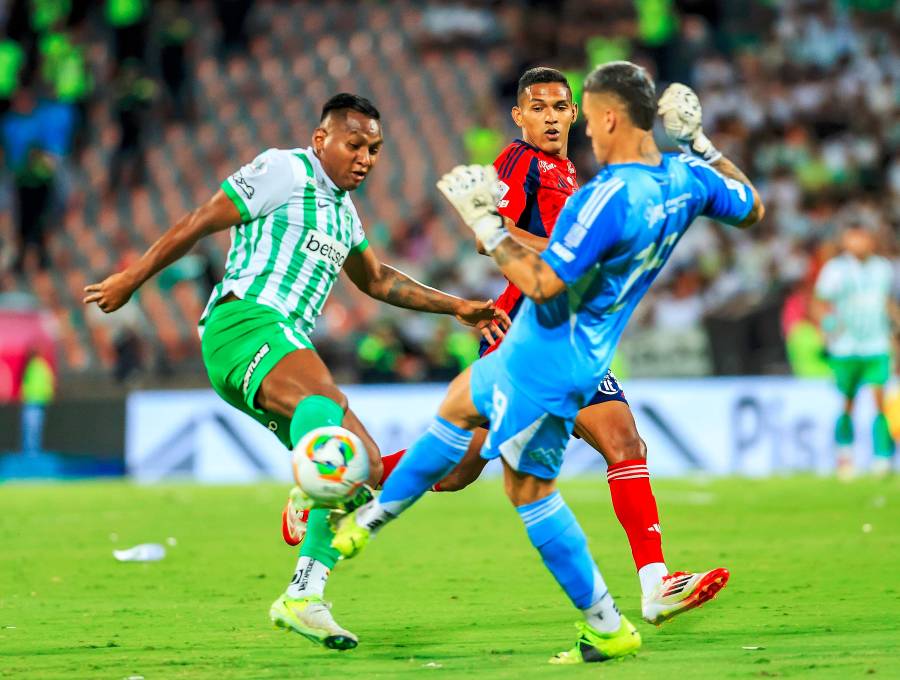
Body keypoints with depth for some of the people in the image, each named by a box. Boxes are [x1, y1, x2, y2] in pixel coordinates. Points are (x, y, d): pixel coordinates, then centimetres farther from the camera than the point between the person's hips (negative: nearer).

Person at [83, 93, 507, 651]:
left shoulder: (342, 208, 26)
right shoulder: (285, 171, 0)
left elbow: (377, 280, 40)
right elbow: (200, 223, 0)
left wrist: (456, 307, 35)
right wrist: (131, 281, 0)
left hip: (290, 345, 9)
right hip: (244, 322, -9)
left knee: (366, 464, -1)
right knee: (325, 394, -37)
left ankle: (301, 598, -2)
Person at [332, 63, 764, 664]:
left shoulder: (611, 198, -30)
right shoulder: (687, 179, -4)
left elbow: (544, 284, -28)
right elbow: (751, 208, 16)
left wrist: (485, 224, -18)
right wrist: (699, 143, 19)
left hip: (547, 361, -10)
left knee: (530, 488, 6)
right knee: (459, 405, 24)